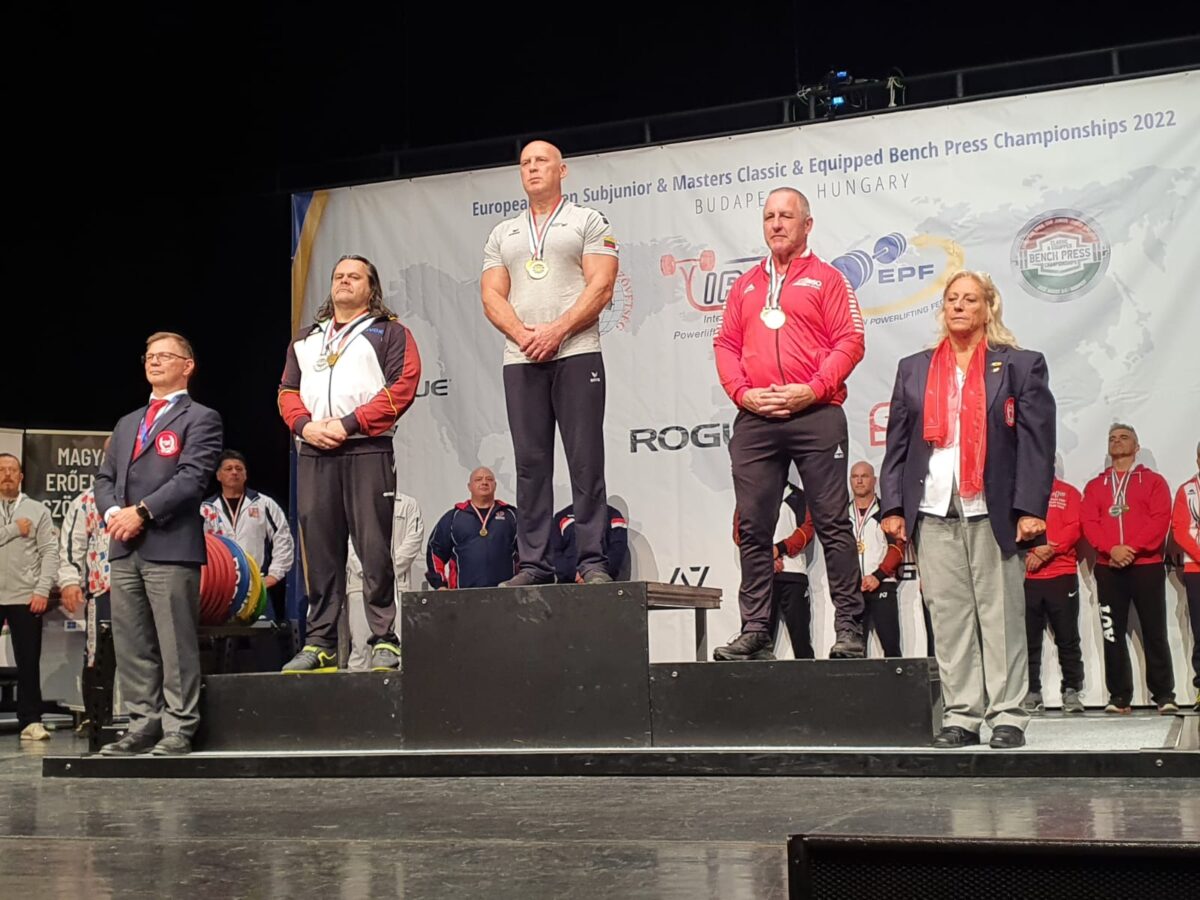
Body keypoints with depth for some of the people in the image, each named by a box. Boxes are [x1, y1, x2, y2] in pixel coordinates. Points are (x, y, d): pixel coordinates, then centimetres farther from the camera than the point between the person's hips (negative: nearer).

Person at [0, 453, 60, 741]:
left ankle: (31, 721, 6)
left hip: (26, 597, 0)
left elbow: (50, 552, 1)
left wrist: (42, 591, -8)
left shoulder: (38, 511, 8)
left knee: (29, 662, 1)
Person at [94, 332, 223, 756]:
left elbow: (192, 477, -10)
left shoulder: (200, 419, 3)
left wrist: (142, 512, -15)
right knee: (131, 644, 7)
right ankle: (143, 723, 12)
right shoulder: (126, 424, 25)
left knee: (176, 643, -6)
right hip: (125, 548, 7)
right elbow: (105, 478, 19)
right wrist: (113, 512, -2)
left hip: (172, 546, -7)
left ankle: (178, 729, -2)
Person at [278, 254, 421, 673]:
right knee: (319, 549, 4)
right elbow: (288, 391, 18)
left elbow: (402, 387, -5)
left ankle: (384, 642, -4)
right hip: (313, 454, 5)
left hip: (367, 450, -4)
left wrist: (347, 424, -12)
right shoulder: (305, 339, 23)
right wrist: (305, 425, -3)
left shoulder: (390, 333, 7)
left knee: (374, 548, -7)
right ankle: (320, 643, 8)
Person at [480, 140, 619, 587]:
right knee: (531, 464, 2)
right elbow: (492, 296, 10)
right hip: (520, 360, 4)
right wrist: (523, 336, -8)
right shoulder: (502, 234, 21)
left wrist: (556, 331, -14)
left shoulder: (588, 222, 9)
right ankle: (534, 564, 5)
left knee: (586, 461, -6)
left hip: (576, 354, -4)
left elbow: (601, 287, -3)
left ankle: (593, 563, -5)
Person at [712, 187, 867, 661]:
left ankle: (849, 627, 1)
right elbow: (725, 345, 15)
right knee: (753, 528, 3)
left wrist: (813, 390, -12)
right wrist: (742, 392, -2)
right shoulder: (745, 285, 19)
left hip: (816, 415, -4)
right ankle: (754, 627, 8)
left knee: (832, 523, -3)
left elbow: (850, 342, -1)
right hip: (754, 421, 4)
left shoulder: (826, 279, 7)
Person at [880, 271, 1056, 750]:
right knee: (948, 616, 3)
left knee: (1001, 614, 0)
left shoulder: (1020, 365, 7)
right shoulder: (913, 369, 16)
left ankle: (1008, 715, 6)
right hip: (934, 512, 3)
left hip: (993, 512, -3)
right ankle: (960, 716, 8)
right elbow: (897, 442, 13)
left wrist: (1030, 508, -9)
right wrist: (893, 506, 4)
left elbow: (1037, 441, 0)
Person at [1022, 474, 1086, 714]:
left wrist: (1048, 550, -13)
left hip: (1062, 575, 0)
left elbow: (1074, 528, -1)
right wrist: (1032, 551, -12)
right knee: (1028, 638, 1)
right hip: (1025, 576, 1)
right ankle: (1031, 693, 5)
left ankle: (1072, 691, 6)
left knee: (1068, 637, 0)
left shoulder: (1068, 493, 11)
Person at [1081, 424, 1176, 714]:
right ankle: (1119, 697, 5)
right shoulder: (1095, 486, 16)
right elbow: (1089, 522, 3)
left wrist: (1133, 548, -15)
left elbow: (1160, 520, -3)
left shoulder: (1154, 481, 9)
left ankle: (1164, 695, 1)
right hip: (1108, 568, 2)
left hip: (1146, 566, -2)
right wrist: (1111, 549, -14)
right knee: (1113, 634, 1)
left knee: (1154, 633, -3)